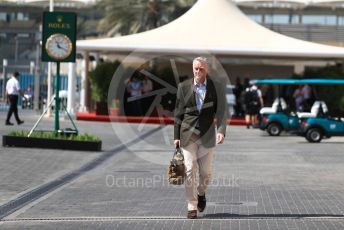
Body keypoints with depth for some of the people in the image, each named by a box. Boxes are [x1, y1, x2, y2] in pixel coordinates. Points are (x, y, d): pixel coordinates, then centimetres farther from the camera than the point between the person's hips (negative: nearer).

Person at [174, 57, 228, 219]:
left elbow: (222, 112, -3)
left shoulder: (216, 88, 0)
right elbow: (178, 113, 5)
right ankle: (192, 207, 1)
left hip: (207, 136, 0)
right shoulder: (183, 87, 2)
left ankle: (201, 193, 36)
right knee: (189, 170, -5)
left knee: (205, 172, 4)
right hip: (188, 135, 0)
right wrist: (176, 136, 2)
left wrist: (221, 131, -19)